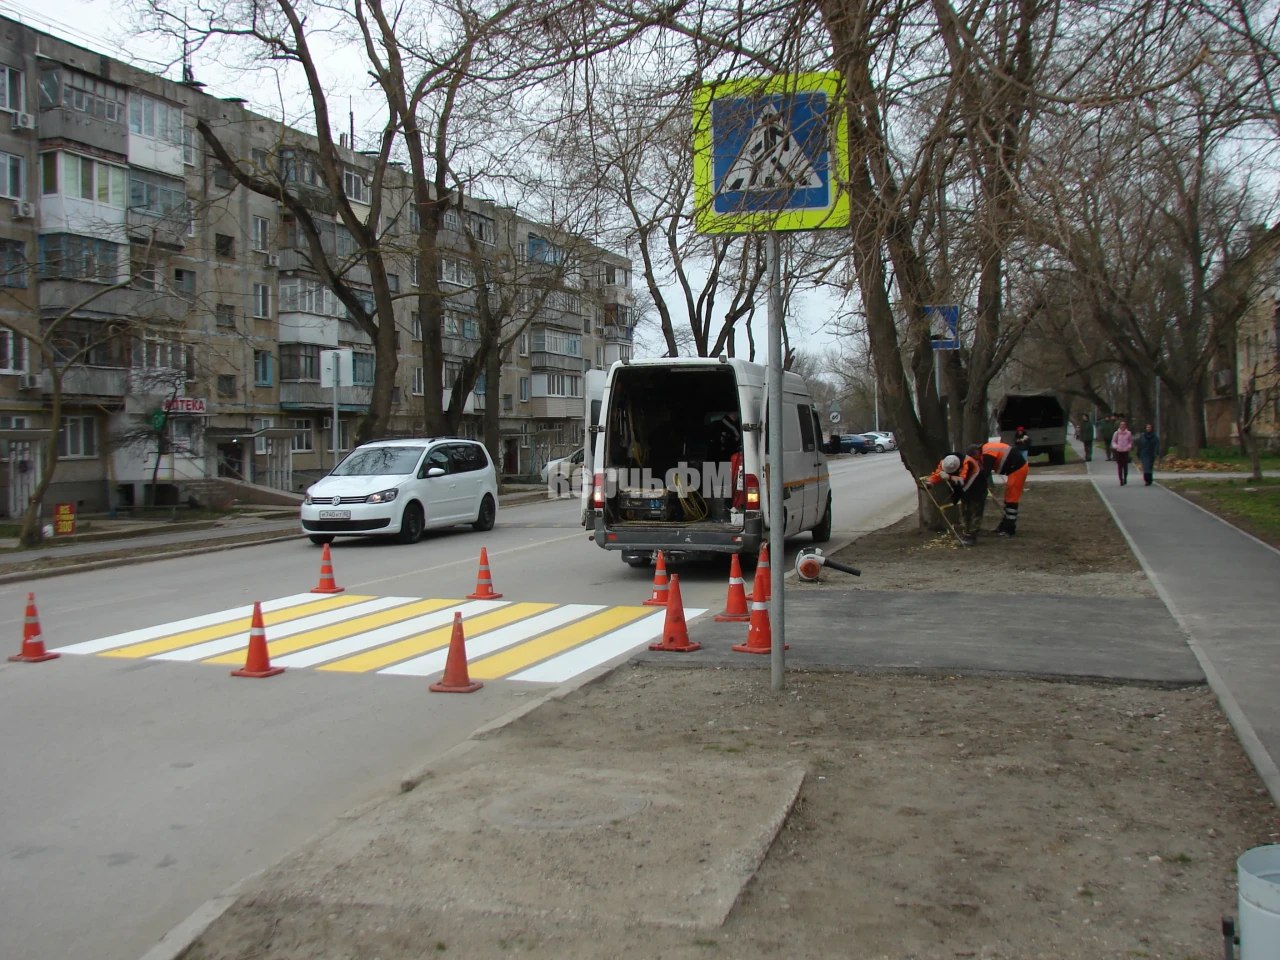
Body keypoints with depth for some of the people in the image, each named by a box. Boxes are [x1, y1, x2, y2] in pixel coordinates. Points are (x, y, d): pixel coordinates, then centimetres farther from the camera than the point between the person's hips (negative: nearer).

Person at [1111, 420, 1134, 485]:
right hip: (1118, 451, 0)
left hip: (1125, 451, 0)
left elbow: (1131, 441, 10)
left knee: (1125, 466, 2)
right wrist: (1115, 446, -11)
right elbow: (1113, 441, 7)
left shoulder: (1128, 433, 0)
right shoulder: (1117, 433, -1)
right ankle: (1121, 480, 2)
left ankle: (1125, 478, 18)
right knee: (1119, 466, -3)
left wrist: (1129, 446, -8)